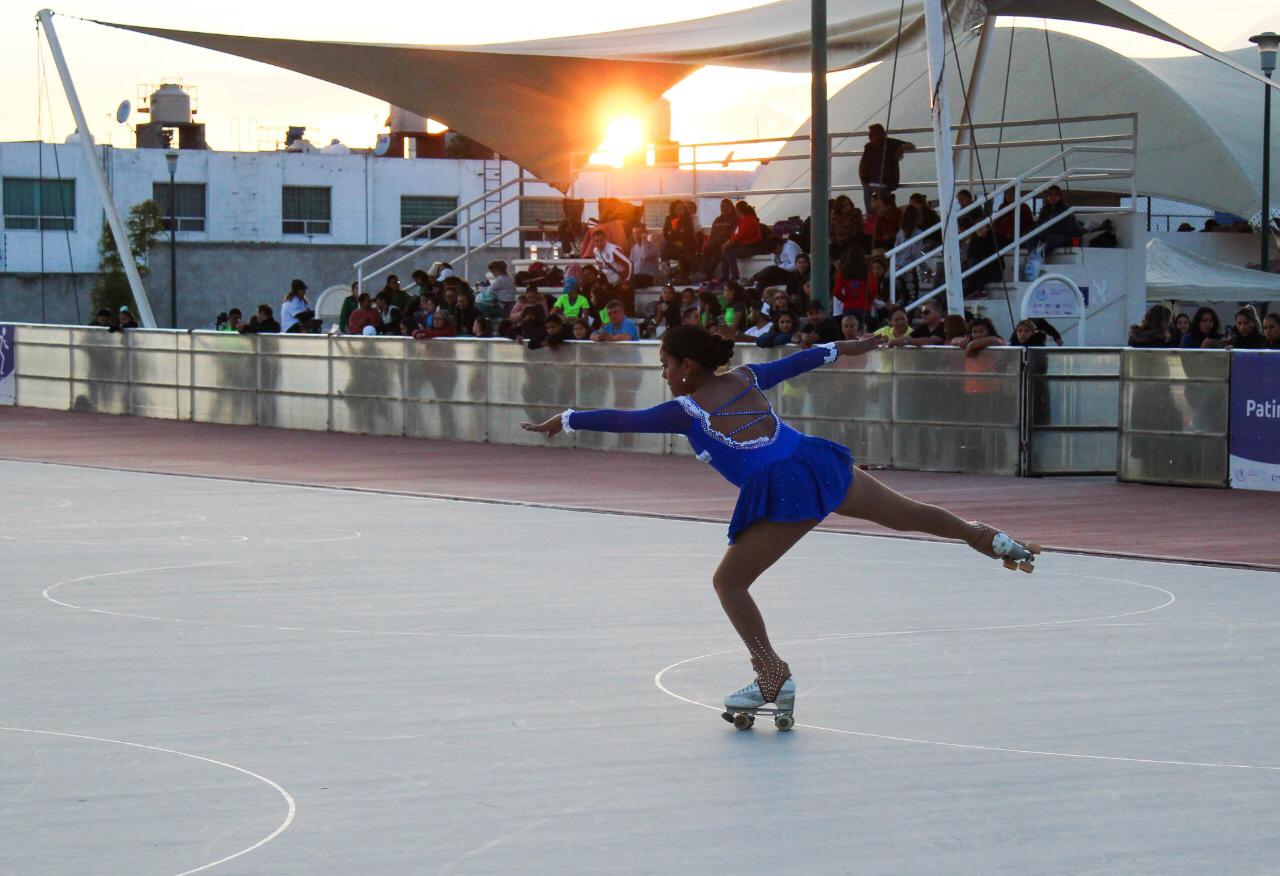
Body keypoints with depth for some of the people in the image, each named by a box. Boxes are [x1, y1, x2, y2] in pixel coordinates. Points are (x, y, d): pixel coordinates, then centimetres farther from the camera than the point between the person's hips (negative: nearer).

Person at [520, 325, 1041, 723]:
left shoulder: (686, 410, 1)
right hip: (818, 463, 7)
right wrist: (843, 348, 44)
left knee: (729, 582, 4)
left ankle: (774, 677, -2)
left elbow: (623, 421, 4)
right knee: (909, 514, 20)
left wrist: (565, 421, 14)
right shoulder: (747, 379, 16)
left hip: (782, 495, -7)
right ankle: (986, 538, 26)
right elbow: (797, 362, 29)